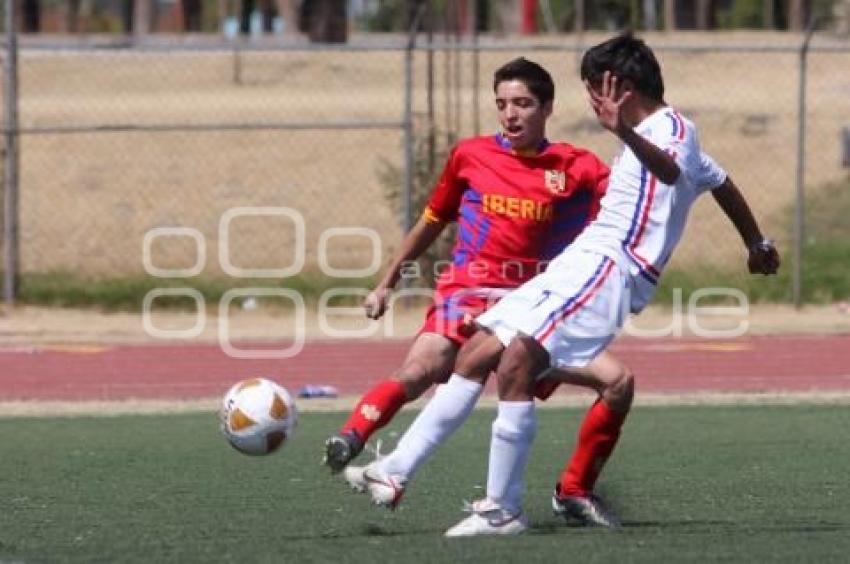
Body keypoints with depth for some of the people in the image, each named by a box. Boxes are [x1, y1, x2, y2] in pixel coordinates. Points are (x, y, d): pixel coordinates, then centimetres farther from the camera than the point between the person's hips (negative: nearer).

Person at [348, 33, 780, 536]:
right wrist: (758, 245, 56)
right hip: (578, 265, 11)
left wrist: (624, 130, -52)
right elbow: (721, 182, 41)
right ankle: (396, 473, 6)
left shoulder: (672, 128, -6)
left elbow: (669, 170, -32)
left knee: (515, 362, -24)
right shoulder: (653, 136, 26)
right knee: (477, 354, 5)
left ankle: (503, 509, -21)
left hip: (608, 267, -11)